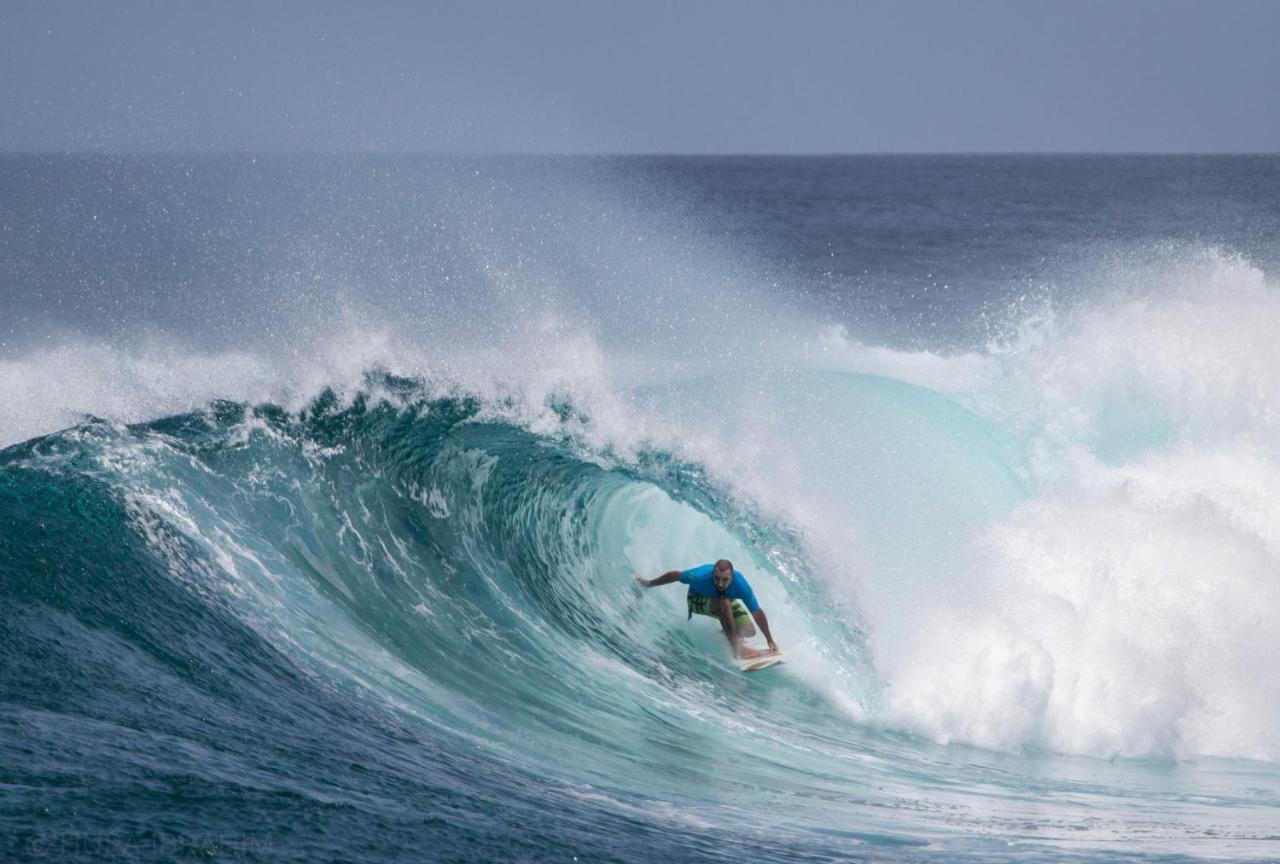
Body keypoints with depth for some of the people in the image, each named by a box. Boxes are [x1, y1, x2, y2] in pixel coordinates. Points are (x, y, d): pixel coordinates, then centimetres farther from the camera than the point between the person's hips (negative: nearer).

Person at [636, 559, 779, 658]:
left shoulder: (741, 586, -37)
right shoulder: (701, 576, -40)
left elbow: (757, 613, -27)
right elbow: (675, 575, -22)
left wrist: (770, 641, -20)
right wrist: (649, 584, -7)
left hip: (725, 600, 3)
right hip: (697, 600, -3)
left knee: (748, 631, -13)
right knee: (724, 602, -36)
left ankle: (728, 632, 21)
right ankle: (737, 649, -30)